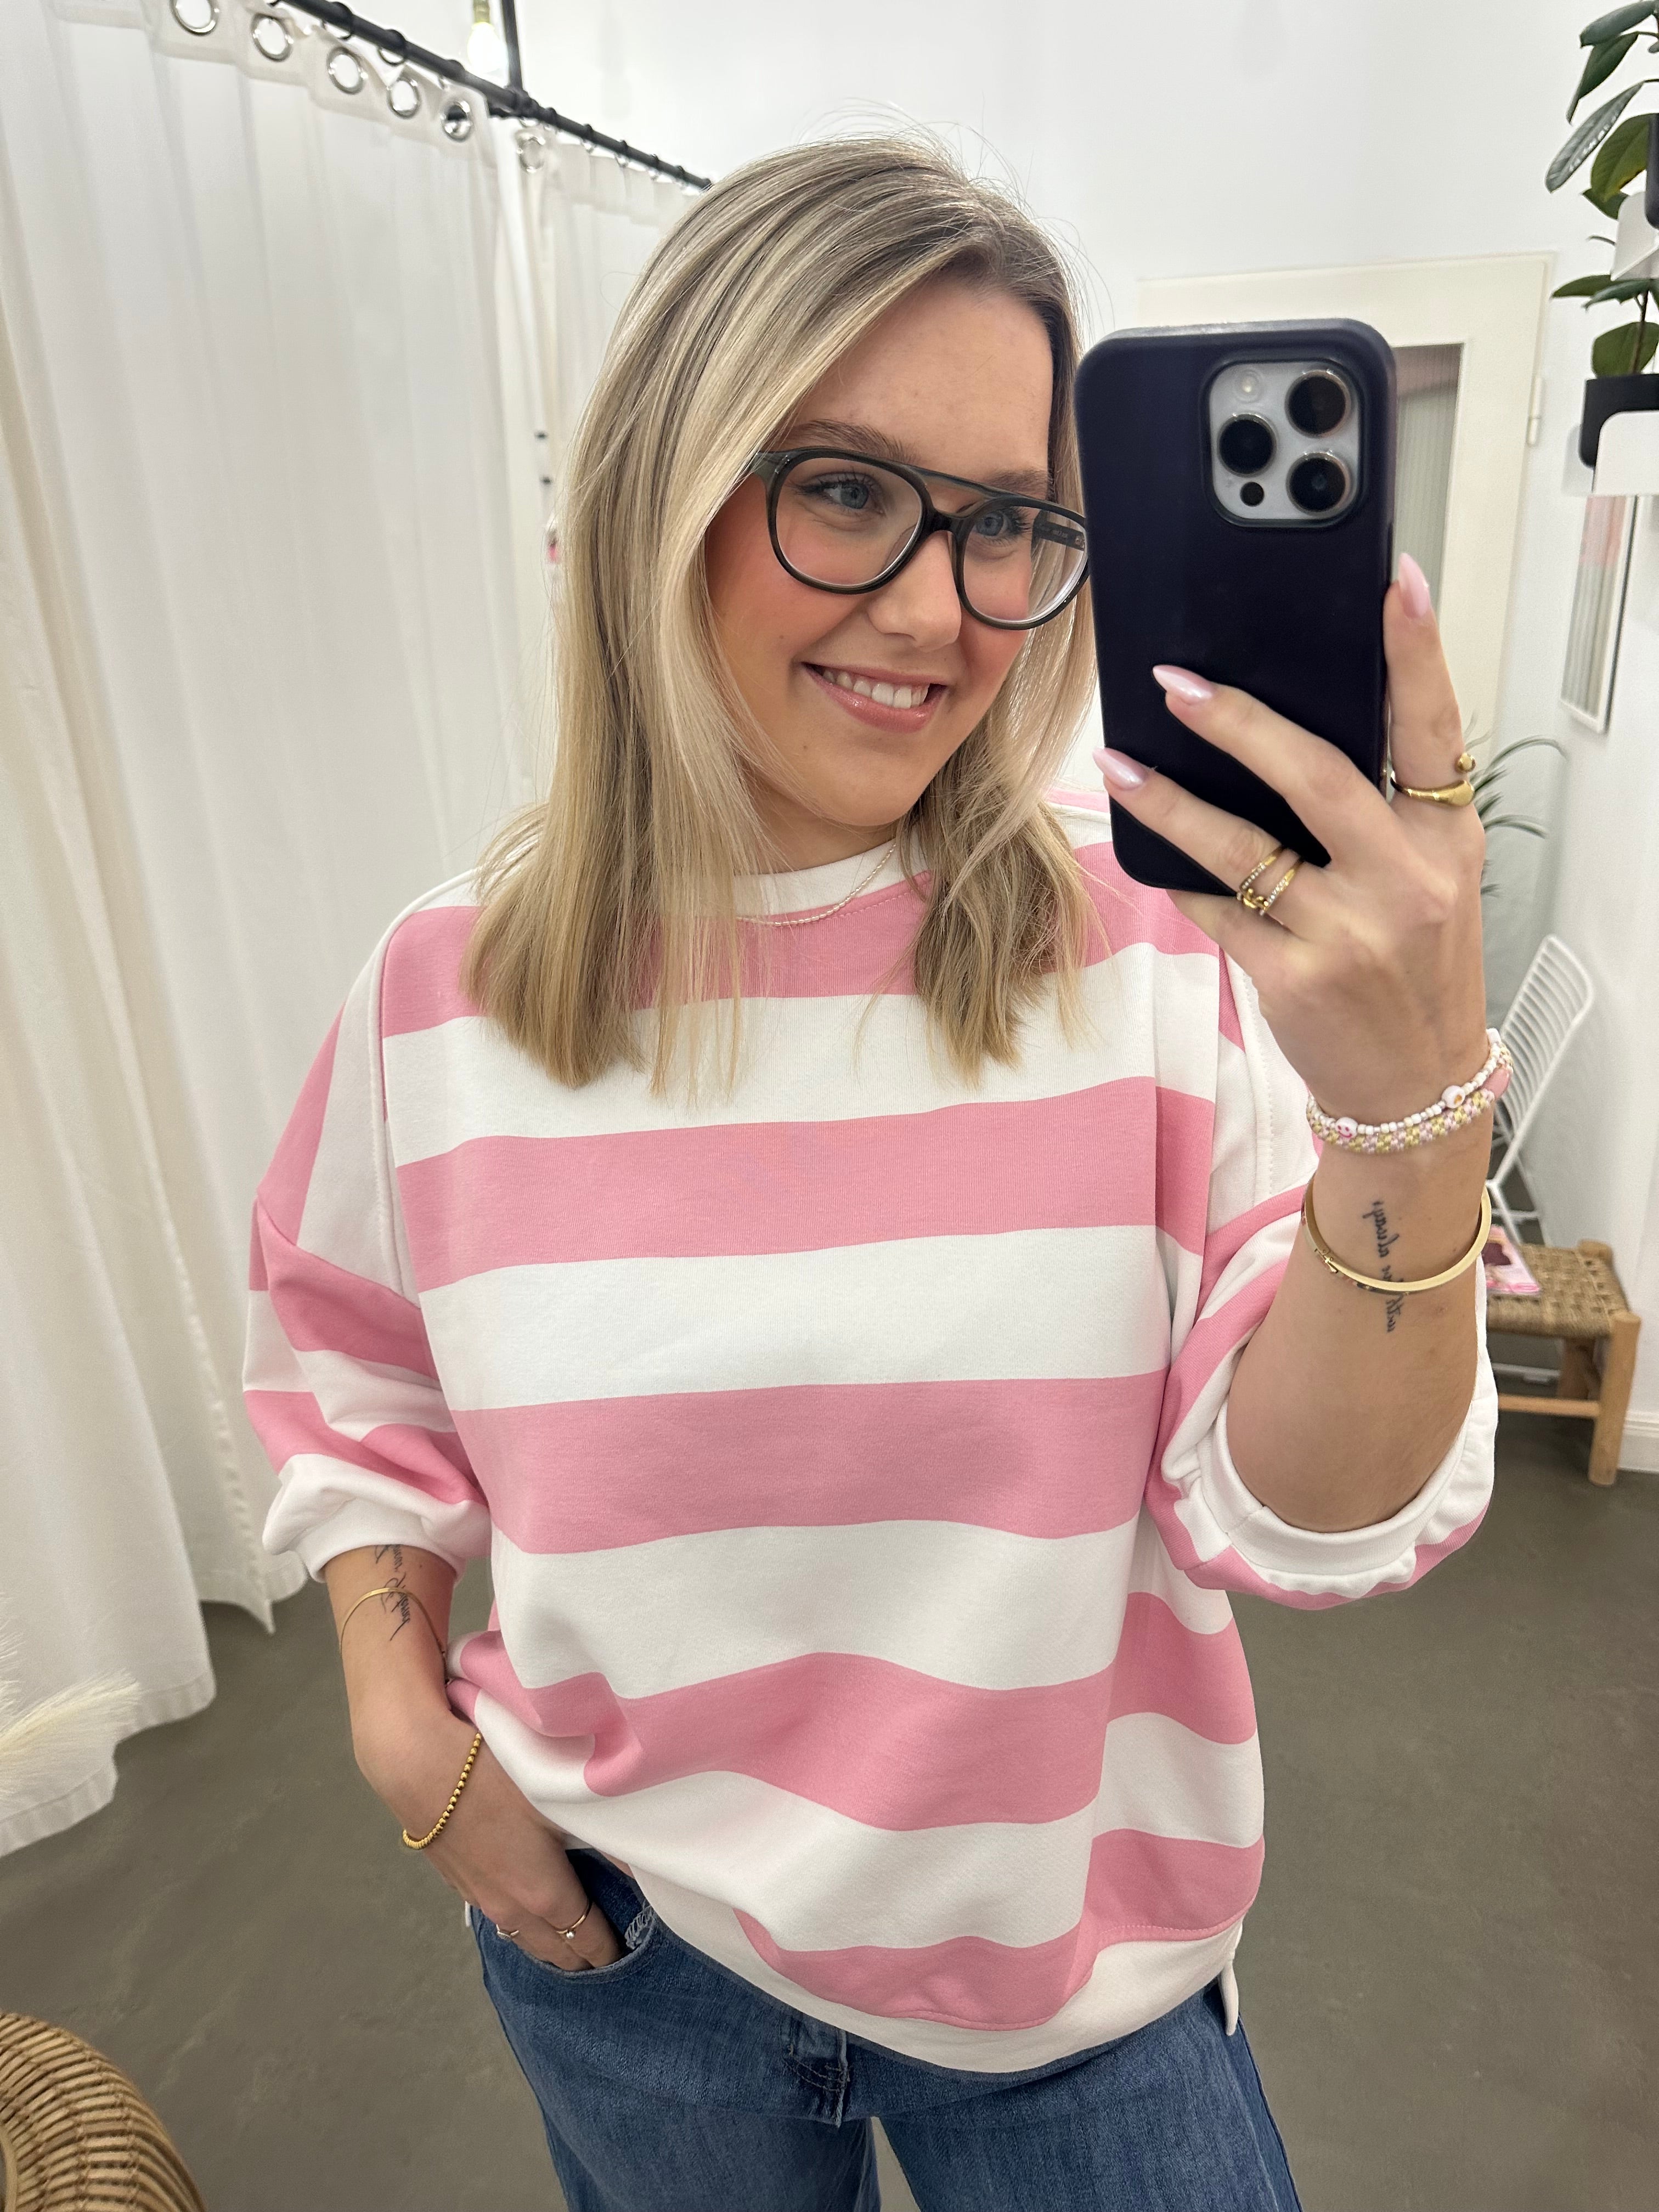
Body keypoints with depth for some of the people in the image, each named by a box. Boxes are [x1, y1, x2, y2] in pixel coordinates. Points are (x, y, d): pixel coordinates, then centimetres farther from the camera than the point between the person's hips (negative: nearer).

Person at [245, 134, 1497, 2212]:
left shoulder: (1159, 937, -17)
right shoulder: (450, 986, -12)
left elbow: (1302, 1521, -18)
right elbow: (343, 1363, 5)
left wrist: (1415, 1108, -34)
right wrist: (399, 1713, -4)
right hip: (616, 1944, 2)